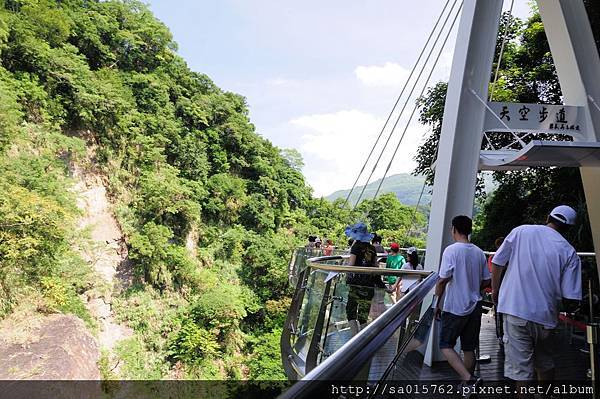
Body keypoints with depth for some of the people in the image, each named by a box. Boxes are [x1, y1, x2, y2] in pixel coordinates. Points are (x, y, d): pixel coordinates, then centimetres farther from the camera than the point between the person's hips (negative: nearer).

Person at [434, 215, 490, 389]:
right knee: (469, 348, 14)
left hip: (455, 308, -6)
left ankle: (468, 379, -12)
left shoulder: (451, 250, -14)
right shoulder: (479, 252, 5)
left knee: (446, 345, 4)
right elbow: (486, 281, 9)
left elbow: (443, 280, -17)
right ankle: (469, 381, 22)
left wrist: (437, 304, -6)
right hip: (475, 307, 6)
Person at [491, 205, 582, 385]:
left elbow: (497, 263, 0)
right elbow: (571, 299, -4)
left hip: (515, 311, -2)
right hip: (545, 316, 2)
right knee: (545, 364, 24)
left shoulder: (520, 231, -2)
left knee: (521, 370, 2)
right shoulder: (569, 252, 0)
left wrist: (495, 291, 14)